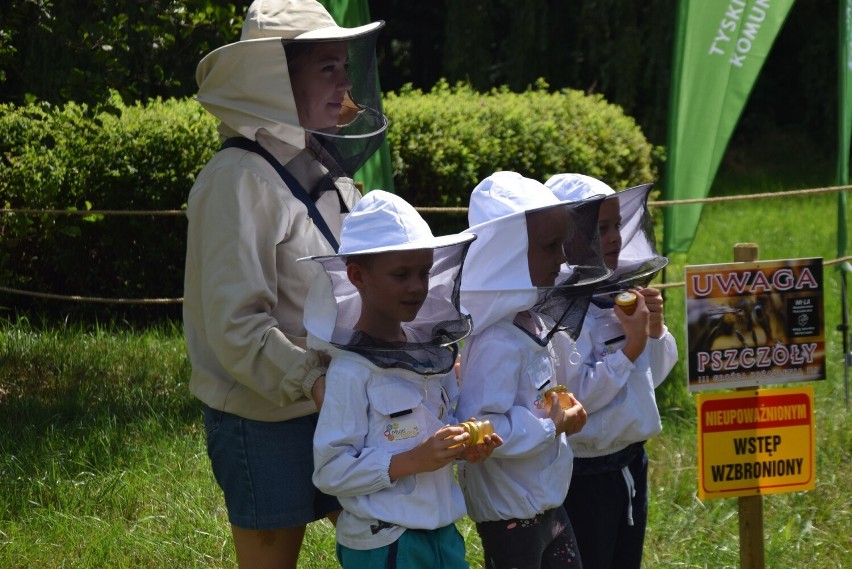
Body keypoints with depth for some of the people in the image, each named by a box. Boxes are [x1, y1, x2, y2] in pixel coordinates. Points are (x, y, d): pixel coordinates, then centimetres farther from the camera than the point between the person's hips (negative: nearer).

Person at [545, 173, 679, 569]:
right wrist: (632, 345, -23)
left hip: (631, 462, 8)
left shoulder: (621, 291, 5)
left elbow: (652, 376, 14)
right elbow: (576, 395, -25)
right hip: (584, 473, -8)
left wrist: (655, 329, -3)